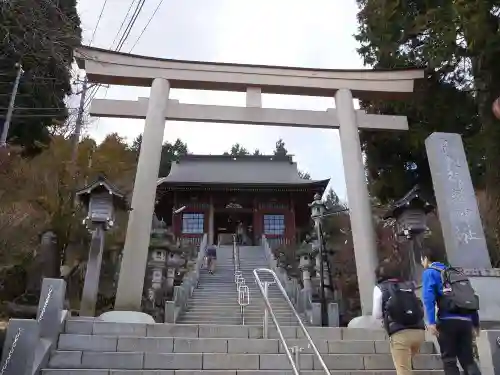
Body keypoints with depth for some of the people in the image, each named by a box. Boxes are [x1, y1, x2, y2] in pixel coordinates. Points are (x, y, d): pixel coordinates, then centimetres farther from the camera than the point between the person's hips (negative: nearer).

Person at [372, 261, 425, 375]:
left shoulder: (380, 288, 9)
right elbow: (421, 310, 19)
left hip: (400, 334, -5)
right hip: (419, 331, 5)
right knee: (406, 364, 29)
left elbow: (377, 315, 7)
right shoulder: (409, 286, 20)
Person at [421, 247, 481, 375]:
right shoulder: (456, 272, 26)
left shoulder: (430, 272, 5)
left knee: (449, 361, 3)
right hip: (466, 321, 6)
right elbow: (472, 298, 23)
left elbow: (428, 297, -11)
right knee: (468, 361, 12)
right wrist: (476, 324, 26)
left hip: (448, 321, -6)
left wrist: (431, 322, -18)